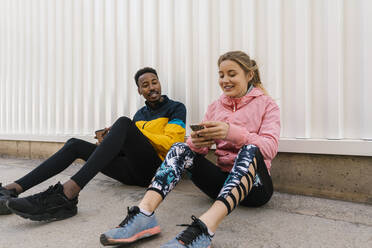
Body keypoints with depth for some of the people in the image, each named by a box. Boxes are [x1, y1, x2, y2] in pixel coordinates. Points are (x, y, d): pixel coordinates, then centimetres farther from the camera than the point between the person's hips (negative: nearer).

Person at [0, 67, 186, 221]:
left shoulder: (176, 108, 9)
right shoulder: (140, 114, 26)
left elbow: (170, 143, -6)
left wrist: (136, 131, -6)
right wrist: (108, 139, 2)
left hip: (154, 168, -6)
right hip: (132, 173, 6)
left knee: (124, 122, -29)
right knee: (75, 144, -5)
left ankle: (67, 192, -43)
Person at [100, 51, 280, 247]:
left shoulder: (266, 104, 3)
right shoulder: (215, 107, 13)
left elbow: (270, 147, -15)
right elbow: (200, 149, 5)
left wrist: (232, 132, -31)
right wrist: (197, 141, -20)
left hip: (254, 185, -3)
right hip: (221, 179, 3)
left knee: (250, 149, -33)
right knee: (181, 149, -16)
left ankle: (205, 227, -50)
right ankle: (143, 214, -35)